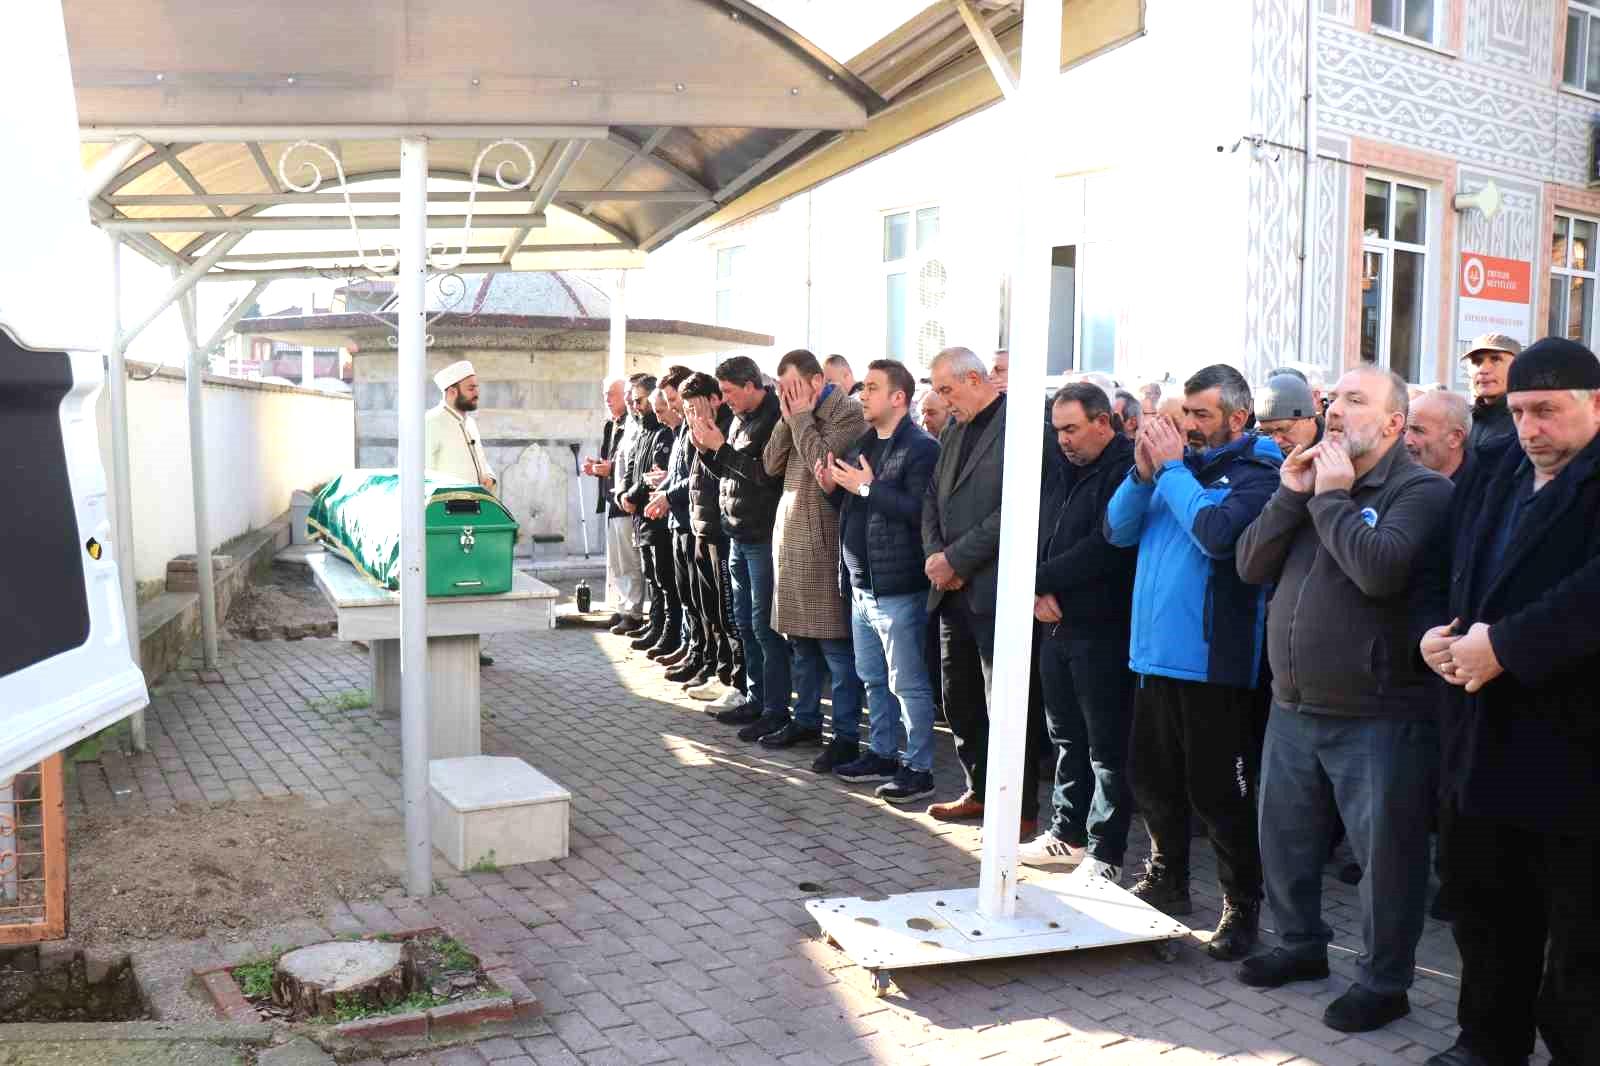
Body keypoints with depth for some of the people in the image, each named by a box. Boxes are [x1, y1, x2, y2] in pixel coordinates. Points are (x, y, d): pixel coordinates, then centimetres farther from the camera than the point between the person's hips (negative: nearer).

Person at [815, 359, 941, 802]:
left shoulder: (921, 447, -12)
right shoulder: (862, 444, 15)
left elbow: (920, 510, -23)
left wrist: (869, 487, -21)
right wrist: (833, 488, 3)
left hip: (898, 587, -9)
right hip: (861, 583, 9)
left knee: (907, 683, -1)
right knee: (873, 679, 17)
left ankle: (918, 768, 8)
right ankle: (881, 753, 29)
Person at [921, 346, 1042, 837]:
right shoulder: (953, 431, 16)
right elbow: (933, 500, 18)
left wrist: (956, 558, -16)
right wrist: (934, 554, -1)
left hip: (994, 590, -8)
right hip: (953, 591, 8)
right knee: (960, 701, 15)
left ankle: (1021, 810, 11)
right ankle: (979, 790, 30)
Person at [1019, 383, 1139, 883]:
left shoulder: (1127, 470, -11)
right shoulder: (1064, 473, 15)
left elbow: (1105, 547, -20)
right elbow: (1038, 536, 16)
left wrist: (1041, 580, -12)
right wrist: (1039, 592, -2)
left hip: (1102, 631, -8)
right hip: (1057, 624, 8)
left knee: (1107, 748, 0)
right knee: (1066, 738, 16)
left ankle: (1104, 854, 7)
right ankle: (1067, 833, 27)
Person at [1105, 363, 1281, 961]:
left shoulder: (1256, 473, -9)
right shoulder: (1174, 464, 11)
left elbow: (1217, 533, -26)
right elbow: (1118, 530, 7)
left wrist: (1172, 467, -16)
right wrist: (1144, 470, -8)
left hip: (1211, 659, -7)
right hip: (1155, 650, 7)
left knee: (1216, 790, 2)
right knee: (1151, 778, 17)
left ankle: (1242, 906, 17)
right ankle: (1167, 882, 35)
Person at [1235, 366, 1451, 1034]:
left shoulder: (1421, 491, -9)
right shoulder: (1314, 475, 12)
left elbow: (1380, 569, -28)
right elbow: (1251, 566, 4)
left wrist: (1331, 497, -16)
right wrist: (1291, 495, -7)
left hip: (1377, 715, -7)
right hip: (1294, 706, 7)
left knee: (1384, 854, 5)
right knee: (1284, 837, 18)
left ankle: (1383, 981, 21)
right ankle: (1302, 946, 37)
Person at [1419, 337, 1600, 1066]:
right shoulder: (1495, 480, 13)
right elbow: (1450, 573, 18)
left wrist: (1505, 645, -27)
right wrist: (1434, 633, -1)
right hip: (1487, 740, 7)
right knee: (1487, 910, 18)